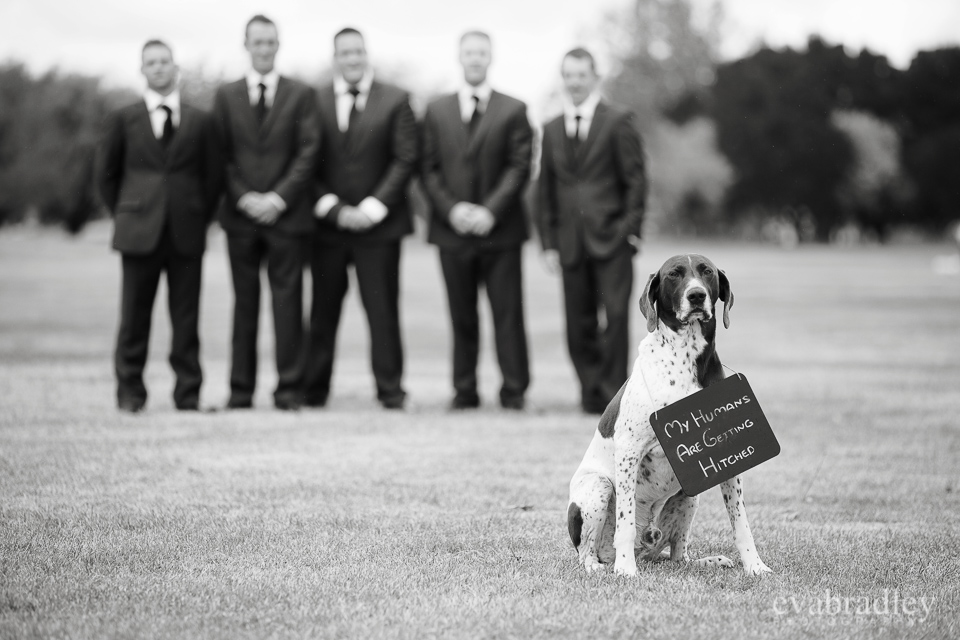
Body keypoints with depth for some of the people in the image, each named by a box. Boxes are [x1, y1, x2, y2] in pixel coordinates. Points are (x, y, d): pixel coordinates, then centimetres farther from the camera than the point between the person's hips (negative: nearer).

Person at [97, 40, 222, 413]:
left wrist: (201, 217, 4)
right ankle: (130, 392, 8)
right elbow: (107, 173, 12)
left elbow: (212, 176, 12)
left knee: (186, 316, 1)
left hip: (187, 233, 1)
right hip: (139, 230, -1)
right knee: (135, 315, 0)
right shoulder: (123, 120, 7)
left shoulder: (199, 122, 8)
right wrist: (123, 214, 6)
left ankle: (188, 393, 7)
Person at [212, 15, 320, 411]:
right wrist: (244, 197, -8)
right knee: (244, 302, 4)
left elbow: (307, 152, -1)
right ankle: (241, 390, 6)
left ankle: (288, 389, 0)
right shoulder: (226, 96, 9)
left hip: (287, 213, -1)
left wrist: (279, 198, -10)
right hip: (241, 214, 1)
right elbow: (222, 156, 5)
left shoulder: (301, 95, 6)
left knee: (287, 300, -2)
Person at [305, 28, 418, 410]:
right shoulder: (314, 102, 5)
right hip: (327, 222, 1)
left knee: (382, 309, -2)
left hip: (378, 224, -1)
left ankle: (390, 389, 3)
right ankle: (314, 390, 8)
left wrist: (373, 207, -8)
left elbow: (405, 160, 0)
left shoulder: (395, 101, 4)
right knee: (323, 310, 2)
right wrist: (333, 209, -6)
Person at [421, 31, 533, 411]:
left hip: (500, 228, -2)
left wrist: (491, 211, -13)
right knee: (462, 317, 5)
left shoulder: (513, 110, 5)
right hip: (453, 229, 2)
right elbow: (429, 169, 7)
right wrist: (451, 209, -9)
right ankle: (464, 391, 10)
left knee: (508, 313, -2)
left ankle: (514, 392, 2)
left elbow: (519, 167, -2)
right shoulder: (437, 111, 11)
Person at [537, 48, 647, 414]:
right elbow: (546, 189, 15)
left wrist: (631, 230, -8)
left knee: (616, 315, -10)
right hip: (571, 243, 4)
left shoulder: (618, 123, 2)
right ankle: (592, 393, 10)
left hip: (611, 239, -4)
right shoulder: (552, 131, 14)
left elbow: (635, 180, 0)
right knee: (579, 325, 1)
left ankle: (614, 394, -3)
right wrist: (549, 243, 8)